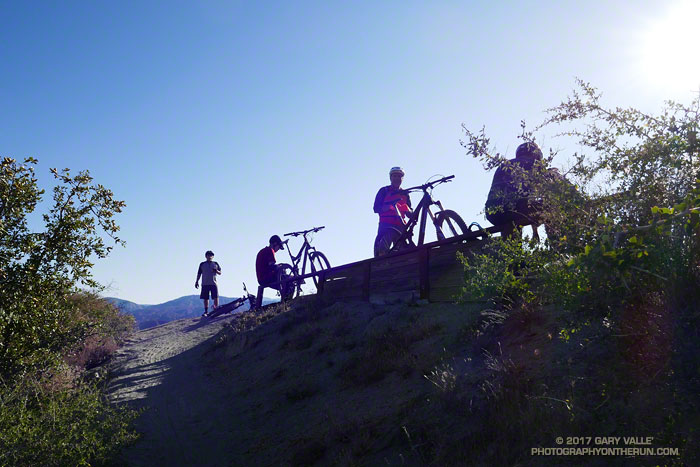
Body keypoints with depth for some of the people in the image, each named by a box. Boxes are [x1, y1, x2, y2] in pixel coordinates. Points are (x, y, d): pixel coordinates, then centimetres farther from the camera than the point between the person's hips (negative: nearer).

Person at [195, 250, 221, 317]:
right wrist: (197, 281, 8)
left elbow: (220, 273, 12)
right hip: (205, 283, 1)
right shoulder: (202, 264, 12)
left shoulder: (215, 264, 12)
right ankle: (206, 311, 9)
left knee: (216, 297, -9)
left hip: (213, 283, 0)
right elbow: (199, 273, 14)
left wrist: (216, 271, -9)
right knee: (205, 298, 1)